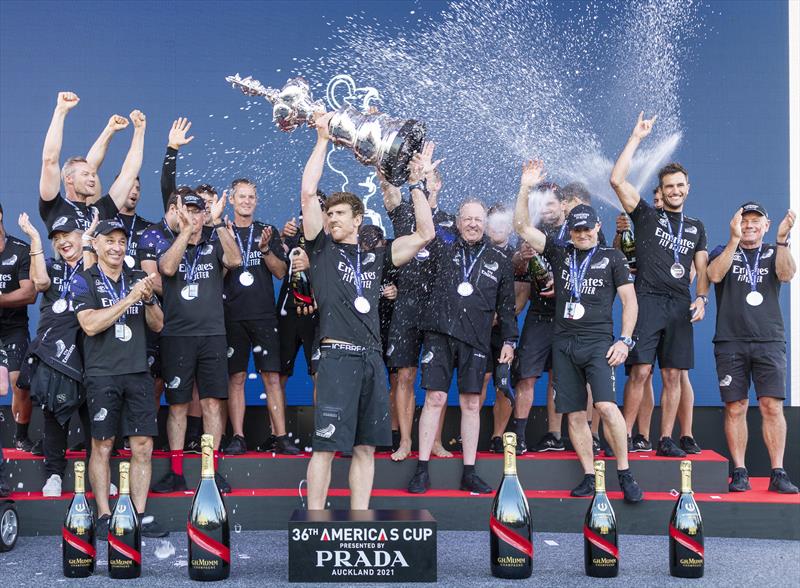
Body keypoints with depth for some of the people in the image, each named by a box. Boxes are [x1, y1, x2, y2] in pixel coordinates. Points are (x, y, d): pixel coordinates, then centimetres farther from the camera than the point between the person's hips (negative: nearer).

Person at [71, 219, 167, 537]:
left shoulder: (138, 278, 14)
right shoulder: (84, 280, 1)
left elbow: (157, 325, 13)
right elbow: (90, 324, -13)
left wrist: (149, 299, -7)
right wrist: (129, 298, -15)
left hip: (138, 372, 4)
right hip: (102, 375, -4)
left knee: (143, 446, 1)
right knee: (102, 447, 0)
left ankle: (140, 514, 8)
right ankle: (104, 517, 7)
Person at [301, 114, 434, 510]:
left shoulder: (375, 257, 16)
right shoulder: (322, 249, 7)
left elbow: (424, 235, 14)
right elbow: (308, 193, -1)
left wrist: (417, 183, 12)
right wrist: (322, 140, 2)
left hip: (372, 359, 4)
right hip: (337, 356, -4)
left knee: (366, 447, 7)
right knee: (326, 445, -6)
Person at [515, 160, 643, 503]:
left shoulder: (611, 258, 7)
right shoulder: (559, 253, 12)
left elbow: (629, 299, 4)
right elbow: (522, 227, 7)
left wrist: (624, 340, -6)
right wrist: (525, 188, -1)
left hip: (598, 342, -3)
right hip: (564, 343, 3)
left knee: (606, 406, -19)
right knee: (574, 415, 2)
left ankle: (625, 474, -9)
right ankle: (589, 477, 10)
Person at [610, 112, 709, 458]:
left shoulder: (696, 228, 20)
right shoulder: (646, 216, 7)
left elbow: (702, 269, 19)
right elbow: (617, 180, -6)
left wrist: (701, 299, 1)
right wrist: (636, 139, -4)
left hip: (680, 306, 4)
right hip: (648, 301, -4)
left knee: (673, 375, 4)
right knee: (641, 371, -10)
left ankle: (666, 440, 8)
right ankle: (625, 437, -4)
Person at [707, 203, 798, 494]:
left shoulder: (773, 254, 13)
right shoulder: (724, 251, 11)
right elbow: (714, 275, -10)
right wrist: (734, 239, -17)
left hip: (770, 341, 0)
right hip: (730, 342, 0)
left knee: (772, 406, -6)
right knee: (735, 407, -1)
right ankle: (739, 472, 5)